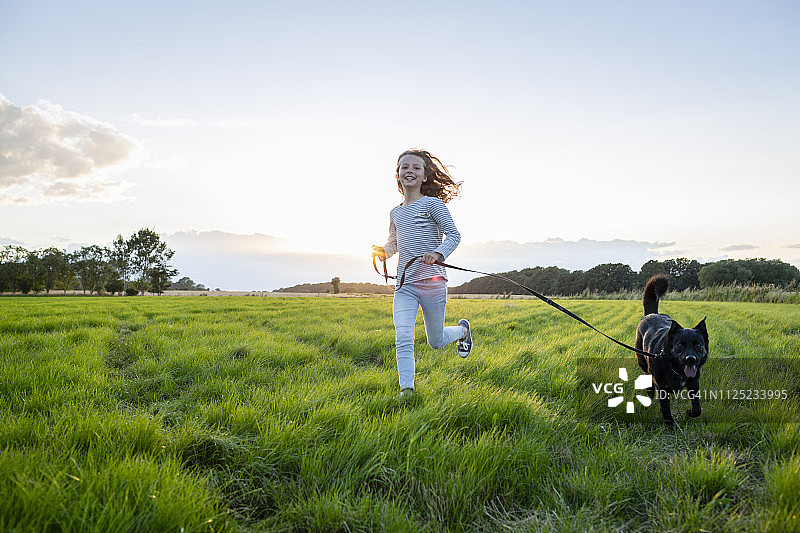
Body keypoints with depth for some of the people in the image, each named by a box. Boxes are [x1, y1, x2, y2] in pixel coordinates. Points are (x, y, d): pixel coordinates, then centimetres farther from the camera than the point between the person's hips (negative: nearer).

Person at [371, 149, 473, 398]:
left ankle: (462, 330, 43)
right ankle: (406, 389, -6)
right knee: (403, 337, -13)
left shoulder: (432, 204, -4)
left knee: (436, 342, 12)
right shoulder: (395, 213, 12)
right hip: (405, 285, 4)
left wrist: (438, 253, -25)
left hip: (432, 282, -4)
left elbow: (454, 235, -6)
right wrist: (384, 249, 4)